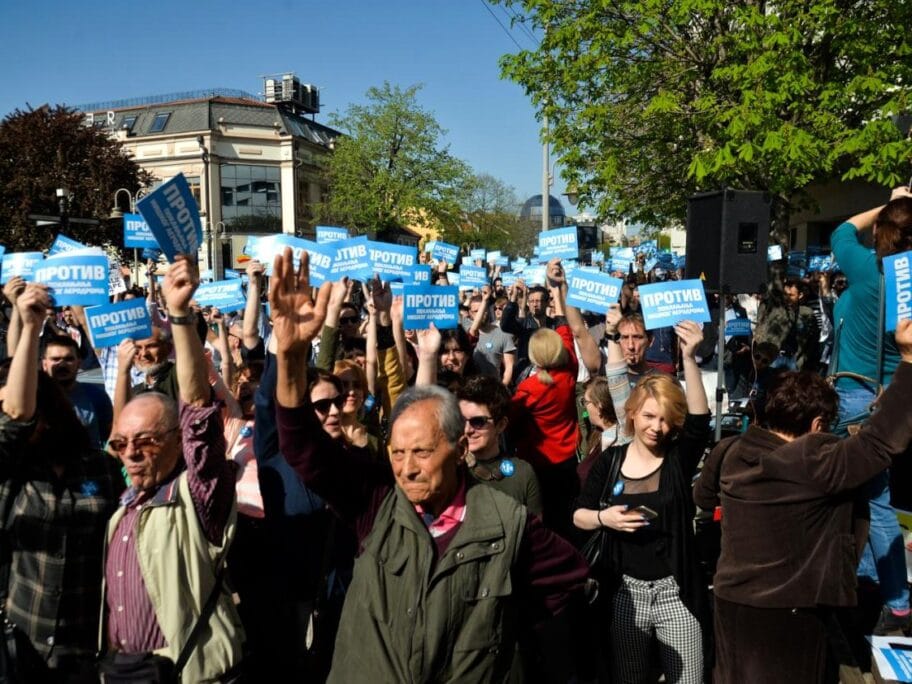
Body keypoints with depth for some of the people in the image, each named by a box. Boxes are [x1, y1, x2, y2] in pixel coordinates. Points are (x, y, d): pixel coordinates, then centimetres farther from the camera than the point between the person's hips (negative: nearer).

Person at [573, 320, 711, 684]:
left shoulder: (680, 457, -3)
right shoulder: (610, 460, 1)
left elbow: (699, 419, -23)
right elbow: (578, 515, 6)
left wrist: (689, 357, -34)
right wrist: (603, 517, -17)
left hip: (674, 590, -1)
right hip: (625, 590, 1)